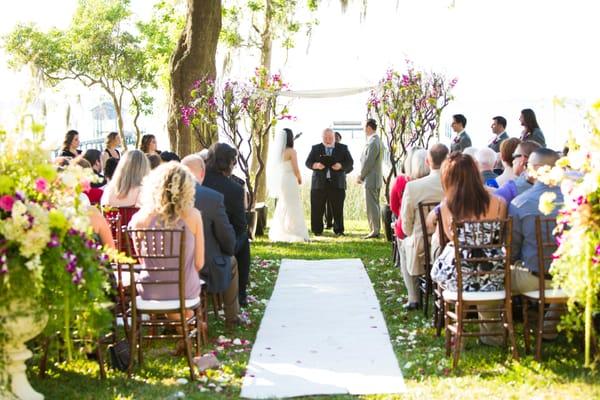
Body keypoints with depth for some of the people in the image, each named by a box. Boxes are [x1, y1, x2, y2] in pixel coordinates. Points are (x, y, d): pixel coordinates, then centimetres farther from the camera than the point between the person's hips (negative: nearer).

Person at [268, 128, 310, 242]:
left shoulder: (275, 151, 4)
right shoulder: (291, 151, -13)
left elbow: (272, 169, 9)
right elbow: (296, 170, -13)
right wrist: (299, 179, 7)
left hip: (279, 182, 7)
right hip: (290, 181, -6)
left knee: (282, 208, 17)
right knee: (293, 208, 1)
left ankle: (278, 234, 20)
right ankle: (295, 234, 0)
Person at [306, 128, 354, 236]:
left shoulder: (343, 148, 11)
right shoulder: (315, 148, 12)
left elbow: (350, 163, 5)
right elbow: (308, 162, 6)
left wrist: (341, 166, -14)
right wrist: (315, 165, -15)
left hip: (337, 183, 0)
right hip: (319, 183, 0)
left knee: (338, 209, 0)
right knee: (317, 209, 0)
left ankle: (339, 230, 7)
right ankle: (317, 230, 8)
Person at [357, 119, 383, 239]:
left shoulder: (373, 142, -17)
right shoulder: (377, 140, 15)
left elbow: (368, 162, -19)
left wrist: (361, 176, -10)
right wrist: (362, 176, 15)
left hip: (371, 179, -10)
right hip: (376, 179, 10)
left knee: (372, 206, -7)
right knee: (374, 205, 13)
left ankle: (375, 231, -5)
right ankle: (375, 230, 19)